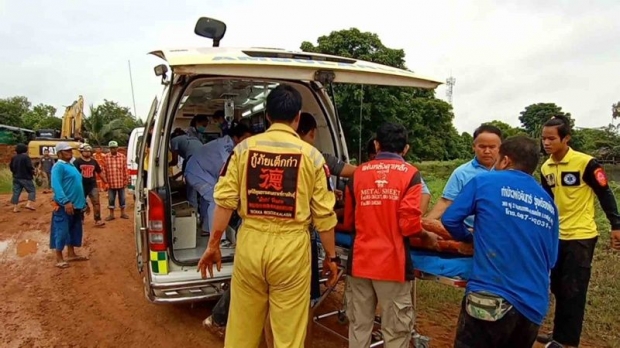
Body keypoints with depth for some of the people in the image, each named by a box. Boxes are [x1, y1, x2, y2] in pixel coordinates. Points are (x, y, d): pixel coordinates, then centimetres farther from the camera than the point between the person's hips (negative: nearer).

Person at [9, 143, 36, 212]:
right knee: (32, 190, 3)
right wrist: (33, 173, -1)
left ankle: (15, 207, 8)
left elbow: (11, 167, 16)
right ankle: (29, 204, -9)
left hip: (16, 178, 7)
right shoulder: (26, 157, -14)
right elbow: (29, 167, -18)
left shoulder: (14, 158, 10)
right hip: (26, 178, -7)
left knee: (16, 192, 8)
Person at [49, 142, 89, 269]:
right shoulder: (58, 166, -11)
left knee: (74, 230, 16)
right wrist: (66, 201, -32)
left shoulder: (71, 166, 18)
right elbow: (56, 186, -23)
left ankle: (71, 254, 27)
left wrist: (83, 202, 21)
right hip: (64, 206, -9)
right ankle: (59, 259, 4)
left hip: (76, 205, 9)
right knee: (62, 231, -4)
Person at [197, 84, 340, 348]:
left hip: (250, 242, 2)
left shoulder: (244, 148, 1)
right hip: (291, 246, -2)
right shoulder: (311, 155, -2)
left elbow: (225, 200, -1)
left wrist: (213, 245, 9)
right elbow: (323, 214, -2)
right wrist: (331, 256, 10)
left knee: (242, 325, 18)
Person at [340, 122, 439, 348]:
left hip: (360, 261, 3)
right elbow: (409, 225, -12)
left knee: (359, 326, 14)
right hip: (393, 263, -3)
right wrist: (428, 236, 8)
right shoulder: (410, 174, -5)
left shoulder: (358, 173, 5)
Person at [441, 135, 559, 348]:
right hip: (534, 305, 6)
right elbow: (551, 259, 17)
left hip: (491, 298, -5)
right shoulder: (549, 204, 13)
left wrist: (471, 239, 19)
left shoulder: (484, 181, 0)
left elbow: (450, 219, 0)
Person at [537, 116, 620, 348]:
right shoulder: (545, 168, 3)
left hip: (581, 236, -6)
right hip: (557, 236, 7)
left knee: (573, 291, -1)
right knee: (558, 288, 14)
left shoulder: (585, 163, -16)